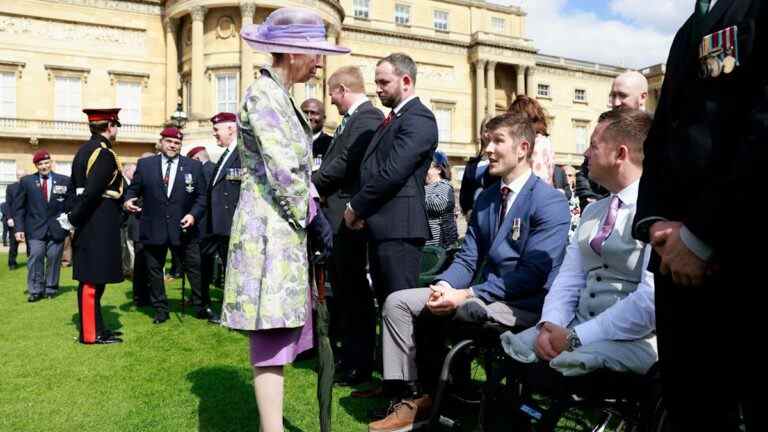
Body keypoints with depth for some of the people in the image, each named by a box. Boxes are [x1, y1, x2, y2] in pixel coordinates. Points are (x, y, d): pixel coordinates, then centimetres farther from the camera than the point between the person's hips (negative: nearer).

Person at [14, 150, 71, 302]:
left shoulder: (64, 181, 5)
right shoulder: (26, 181, 6)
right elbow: (18, 207, 5)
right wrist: (19, 228, -3)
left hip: (57, 228, 0)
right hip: (35, 228, 0)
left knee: (53, 259, 4)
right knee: (35, 256, -7)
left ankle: (50, 289, 15)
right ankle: (35, 290, 1)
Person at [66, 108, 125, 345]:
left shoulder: (84, 150, 14)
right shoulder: (105, 154, -17)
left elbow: (75, 187, 15)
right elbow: (92, 192, -24)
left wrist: (73, 215, 13)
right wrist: (73, 219, -15)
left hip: (87, 226, 10)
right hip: (100, 227, -10)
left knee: (90, 280, 15)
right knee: (93, 281, -2)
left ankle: (95, 327, 25)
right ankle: (91, 334, 6)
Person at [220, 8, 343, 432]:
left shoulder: (280, 95, 17)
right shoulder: (263, 93, -12)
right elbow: (283, 172, -19)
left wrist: (315, 215, 9)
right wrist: (313, 219, -8)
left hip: (285, 228, 9)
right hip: (270, 229, -9)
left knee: (277, 333, 13)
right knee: (271, 335, -5)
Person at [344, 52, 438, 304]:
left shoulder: (419, 119, -9)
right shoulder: (392, 120, 21)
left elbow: (392, 173, -18)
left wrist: (355, 207, -8)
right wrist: (361, 211, 2)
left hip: (399, 229, -9)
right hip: (380, 227, 9)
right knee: (385, 303, 13)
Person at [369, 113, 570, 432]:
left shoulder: (550, 202, -11)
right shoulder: (486, 198, 14)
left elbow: (532, 274, -19)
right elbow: (468, 259, 10)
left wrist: (467, 295, -24)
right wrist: (444, 285, -12)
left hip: (524, 306, -8)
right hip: (484, 295, 8)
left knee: (435, 311, -31)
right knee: (397, 302, -4)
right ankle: (411, 398, -2)